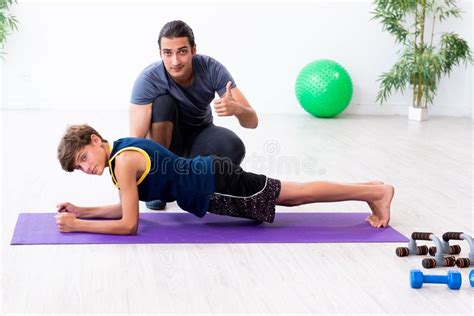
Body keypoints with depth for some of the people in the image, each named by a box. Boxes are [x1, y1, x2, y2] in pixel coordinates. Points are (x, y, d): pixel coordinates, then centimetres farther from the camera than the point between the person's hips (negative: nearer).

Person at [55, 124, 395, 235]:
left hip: (217, 186, -8)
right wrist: (83, 211, 7)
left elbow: (128, 224, -21)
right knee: (294, 196, 16)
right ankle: (368, 187, 25)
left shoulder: (124, 161, -21)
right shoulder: (121, 149, 6)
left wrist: (77, 226, -17)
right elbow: (125, 207, 14)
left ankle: (376, 192, 11)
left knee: (299, 193, 1)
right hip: (211, 178, 8)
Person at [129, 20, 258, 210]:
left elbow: (252, 121, -27)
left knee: (234, 148, -32)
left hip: (199, 135, 1)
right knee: (162, 103, -33)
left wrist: (236, 108, -52)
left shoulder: (212, 69, -25)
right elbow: (136, 138, -36)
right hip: (164, 139, -1)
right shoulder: (149, 79, -30)